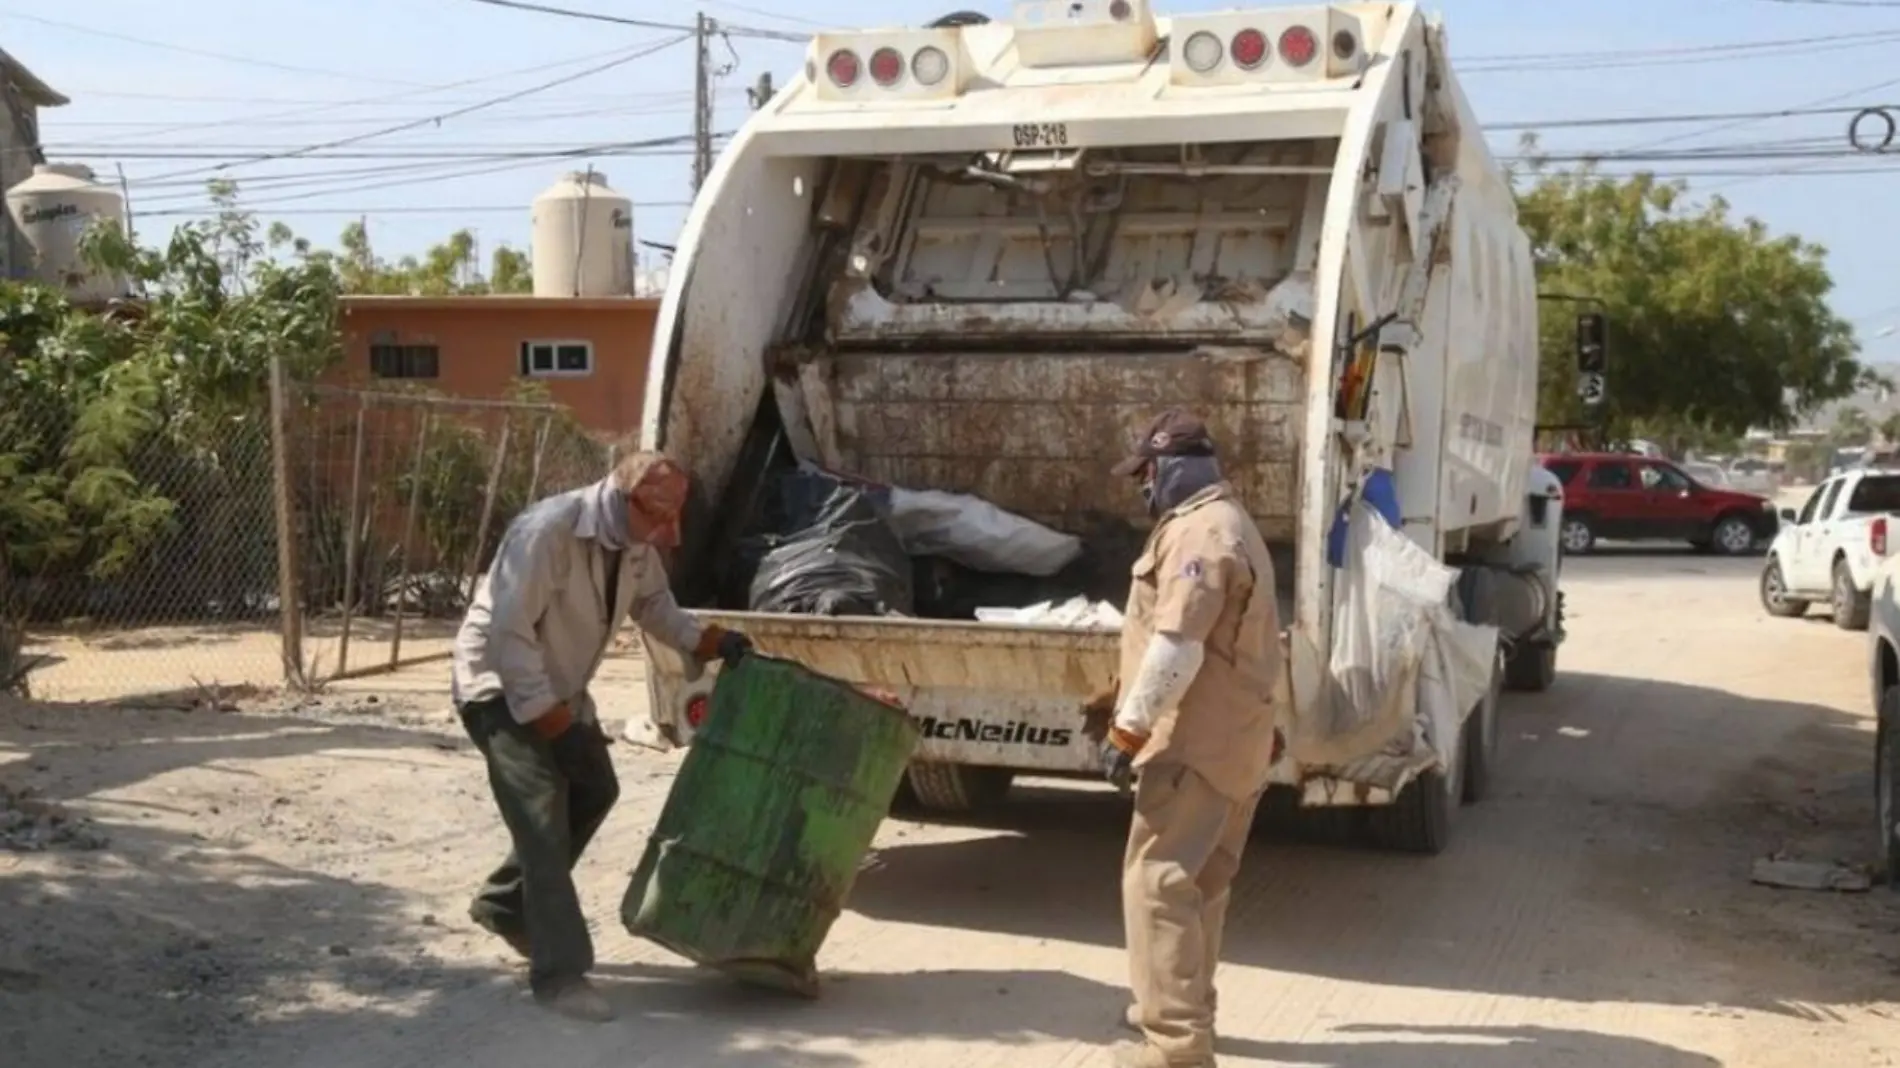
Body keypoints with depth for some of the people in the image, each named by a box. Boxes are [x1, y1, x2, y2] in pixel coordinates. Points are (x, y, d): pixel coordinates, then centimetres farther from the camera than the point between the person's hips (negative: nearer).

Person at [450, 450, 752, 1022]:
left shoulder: (636, 542, -5)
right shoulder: (547, 531, -31)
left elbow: (652, 603, 14)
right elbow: (509, 633, -31)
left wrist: (706, 641, -1)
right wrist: (552, 723, -30)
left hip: (558, 690, 9)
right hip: (501, 687, -9)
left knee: (593, 790, 18)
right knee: (543, 818, -17)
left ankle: (503, 904, 34)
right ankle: (560, 974, -13)